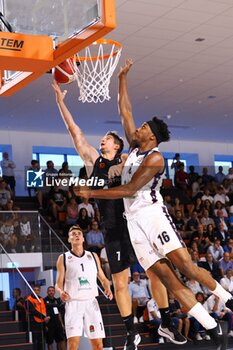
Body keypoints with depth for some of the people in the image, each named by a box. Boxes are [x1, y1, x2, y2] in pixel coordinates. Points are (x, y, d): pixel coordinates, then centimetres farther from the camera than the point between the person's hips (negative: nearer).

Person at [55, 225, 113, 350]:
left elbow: (103, 279, 18)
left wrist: (108, 289, -4)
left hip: (91, 302, 3)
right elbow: (59, 283, 3)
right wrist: (61, 292, -19)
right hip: (73, 303, -3)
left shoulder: (93, 256, 13)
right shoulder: (63, 258, 6)